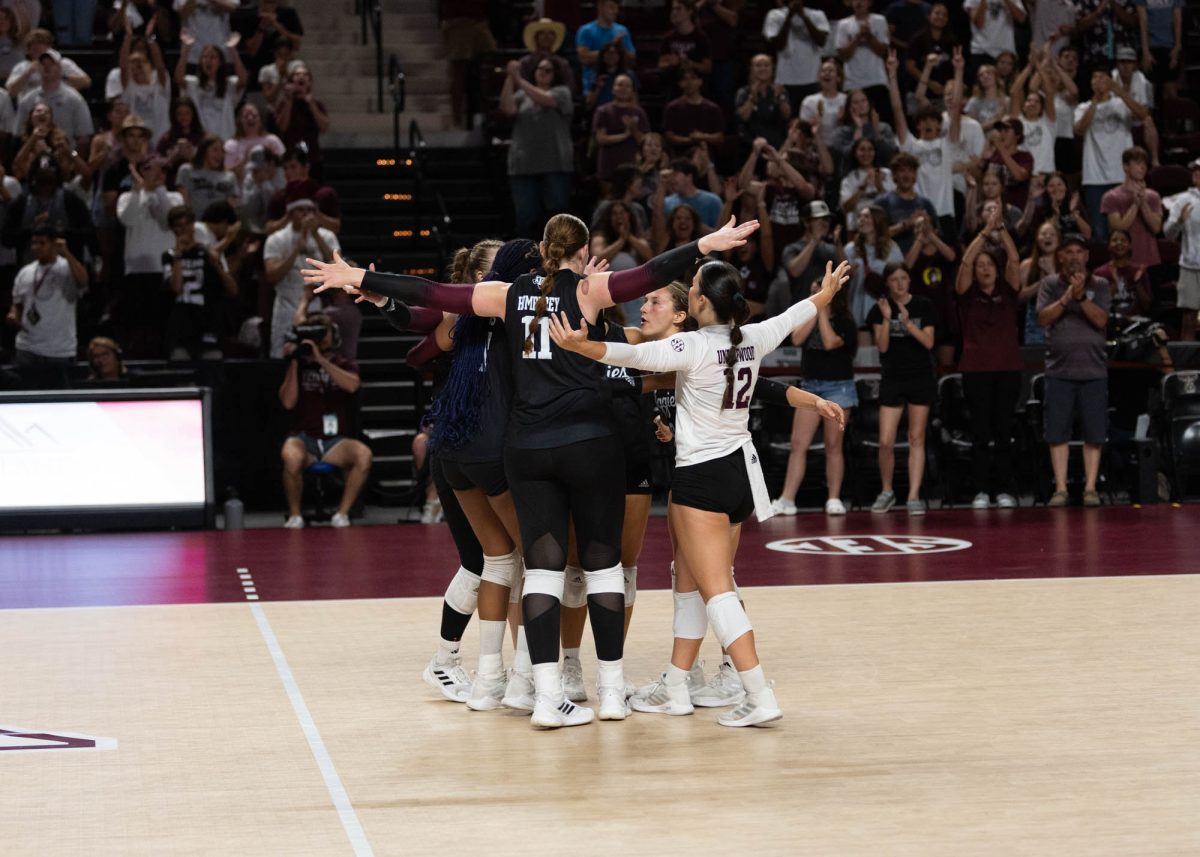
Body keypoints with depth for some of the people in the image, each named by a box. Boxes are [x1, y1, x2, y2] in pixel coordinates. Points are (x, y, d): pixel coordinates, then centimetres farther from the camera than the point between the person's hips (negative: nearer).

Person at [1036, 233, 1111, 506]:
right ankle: (1060, 488, 3)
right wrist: (1067, 296, -17)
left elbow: (1101, 320, -6)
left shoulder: (1100, 285, 6)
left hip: (1093, 369, 0)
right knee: (1058, 432, -1)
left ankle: (1090, 487, 5)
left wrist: (1081, 296, -18)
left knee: (1094, 433, 0)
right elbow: (1044, 318, -6)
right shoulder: (1050, 284, 6)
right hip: (1060, 369, 0)